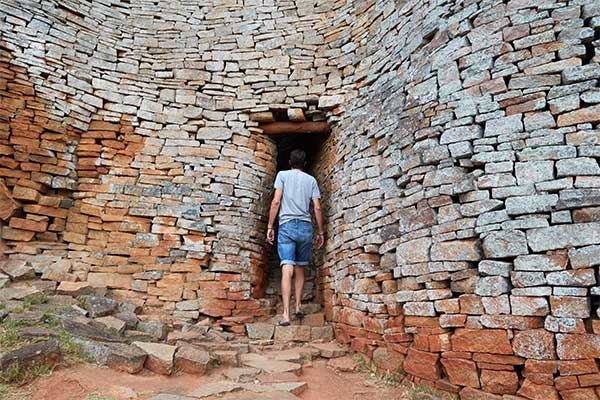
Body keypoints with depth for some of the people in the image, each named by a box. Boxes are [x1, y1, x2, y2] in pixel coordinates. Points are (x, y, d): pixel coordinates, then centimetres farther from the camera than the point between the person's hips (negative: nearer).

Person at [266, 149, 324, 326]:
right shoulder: (311, 180, 11)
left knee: (287, 270, -9)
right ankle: (298, 307, 20)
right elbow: (317, 208, 6)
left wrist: (269, 227, 0)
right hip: (306, 226, 3)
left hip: (287, 225, -2)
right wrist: (321, 232, 13)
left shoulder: (282, 175, 6)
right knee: (300, 269, 17)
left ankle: (286, 315, -16)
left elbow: (276, 201, -4)